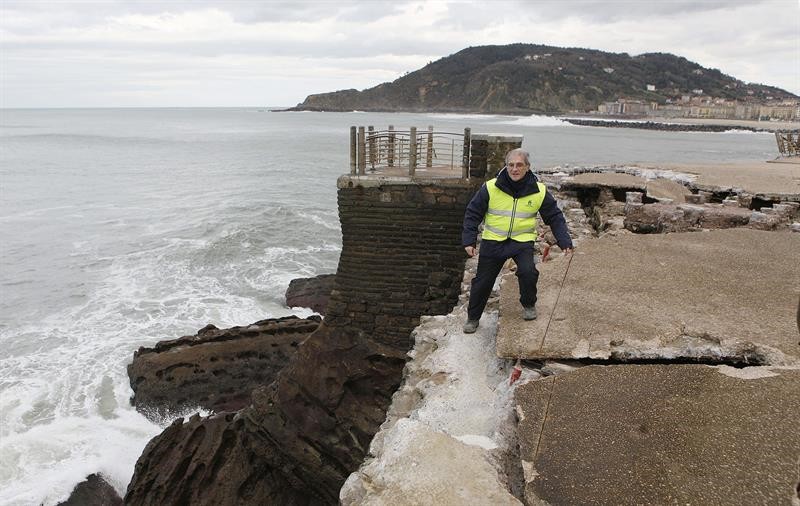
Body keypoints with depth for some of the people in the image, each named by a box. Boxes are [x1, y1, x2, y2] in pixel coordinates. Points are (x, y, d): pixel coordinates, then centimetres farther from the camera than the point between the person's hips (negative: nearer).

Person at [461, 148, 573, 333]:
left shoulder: (539, 191, -6)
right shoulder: (491, 188, -10)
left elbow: (555, 217, 4)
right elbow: (473, 213, -3)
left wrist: (565, 242, -6)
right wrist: (469, 240, -11)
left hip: (522, 241, 0)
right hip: (493, 241, 0)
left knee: (528, 272, -23)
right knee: (483, 280, 5)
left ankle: (529, 305, 9)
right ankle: (473, 317, 27)